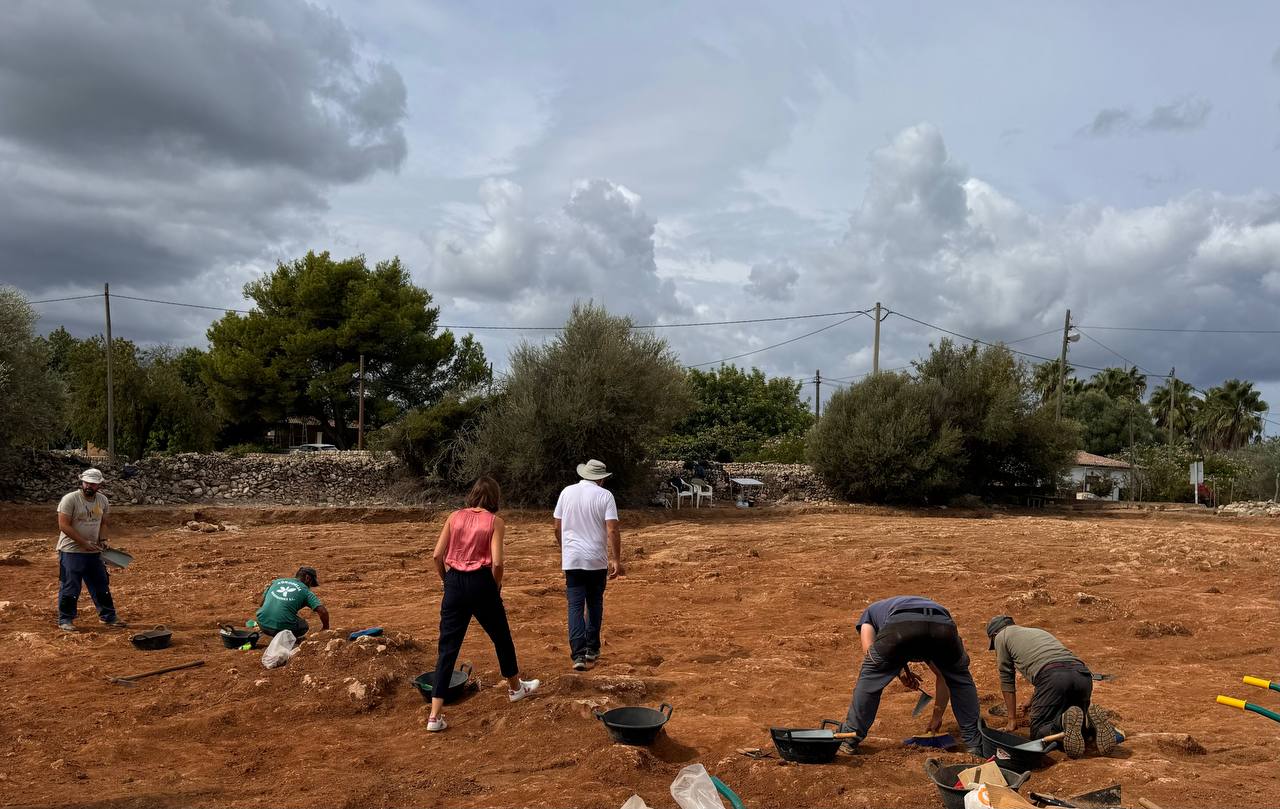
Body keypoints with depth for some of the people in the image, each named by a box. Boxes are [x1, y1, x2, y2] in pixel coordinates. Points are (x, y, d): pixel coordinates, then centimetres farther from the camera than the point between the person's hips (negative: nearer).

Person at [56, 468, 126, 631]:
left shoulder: (102, 500, 5)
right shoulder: (70, 499, -14)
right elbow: (64, 525, -17)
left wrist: (103, 540, -1)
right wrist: (84, 543, -19)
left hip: (94, 552, 6)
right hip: (72, 551, -6)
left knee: (102, 585, 13)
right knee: (70, 588, 0)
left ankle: (108, 616, 23)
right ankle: (65, 620, 14)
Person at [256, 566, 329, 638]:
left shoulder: (277, 581, 16)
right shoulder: (305, 591, 4)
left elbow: (261, 603, 25)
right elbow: (323, 611, -6)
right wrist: (325, 628, 11)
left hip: (263, 624, 4)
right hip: (283, 627, -4)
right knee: (303, 626, 27)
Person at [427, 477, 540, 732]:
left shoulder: (455, 517, 5)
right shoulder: (495, 521, -4)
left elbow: (437, 555, 0)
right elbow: (497, 562, -13)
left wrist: (447, 581, 13)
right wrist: (497, 587, 3)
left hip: (455, 583, 3)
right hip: (480, 582, -3)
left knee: (448, 647, 4)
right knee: (501, 636, 21)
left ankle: (435, 716, -1)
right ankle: (515, 687, 42)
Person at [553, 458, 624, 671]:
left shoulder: (567, 492, 4)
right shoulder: (605, 495, -5)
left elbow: (558, 528, 8)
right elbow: (612, 530, -13)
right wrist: (616, 560, -9)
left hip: (572, 559, 1)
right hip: (597, 560, -1)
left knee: (575, 606, 1)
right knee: (595, 604, 16)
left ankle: (579, 655, -10)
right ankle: (592, 649, 24)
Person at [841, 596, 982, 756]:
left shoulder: (870, 611, 41)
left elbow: (868, 650, 16)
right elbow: (943, 677, 47)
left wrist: (900, 670, 24)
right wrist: (937, 717, 56)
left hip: (901, 626, -3)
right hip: (943, 624, 3)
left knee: (870, 678, 21)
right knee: (960, 679, 31)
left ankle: (849, 739, 24)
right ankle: (975, 743, 34)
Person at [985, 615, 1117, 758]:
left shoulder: (1002, 636, 22)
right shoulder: (1038, 631, 41)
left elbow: (1006, 679, 24)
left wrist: (1012, 719, 32)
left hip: (1052, 677, -6)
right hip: (1083, 675, 6)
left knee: (1038, 732, 5)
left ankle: (1066, 722, -24)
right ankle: (1089, 720, -7)